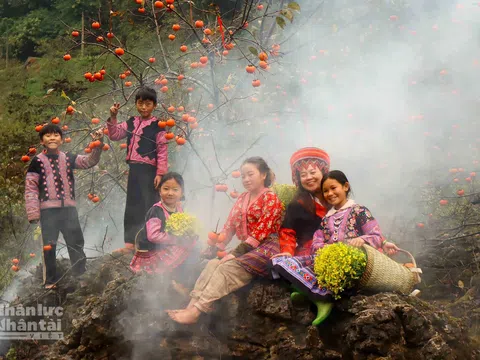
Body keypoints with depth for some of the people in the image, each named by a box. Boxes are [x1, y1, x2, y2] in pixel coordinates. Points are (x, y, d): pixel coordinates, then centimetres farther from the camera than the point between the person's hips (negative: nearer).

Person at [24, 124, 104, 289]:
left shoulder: (68, 158, 8)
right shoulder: (37, 161, -1)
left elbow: (89, 161, -1)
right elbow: (31, 188, -3)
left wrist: (98, 145, -18)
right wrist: (33, 212, -9)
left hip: (69, 208, 3)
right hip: (48, 210, -3)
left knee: (76, 243, 10)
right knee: (49, 246, 2)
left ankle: (80, 277, 22)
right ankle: (50, 281, 11)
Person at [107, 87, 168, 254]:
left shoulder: (157, 126, -4)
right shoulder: (131, 123, 12)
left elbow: (162, 151, -7)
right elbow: (114, 135, 13)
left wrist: (160, 173, -12)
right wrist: (113, 118, -1)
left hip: (149, 171, -6)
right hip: (134, 169, 6)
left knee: (149, 206, -2)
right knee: (132, 206, 9)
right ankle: (130, 243, 15)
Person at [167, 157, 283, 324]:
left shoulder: (270, 198, -4)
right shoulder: (242, 199, 21)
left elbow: (261, 231, -13)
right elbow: (230, 226, 14)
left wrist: (237, 253, -18)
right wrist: (216, 247, 0)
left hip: (266, 248, -8)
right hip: (246, 249, 8)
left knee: (227, 268, -26)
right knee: (213, 264, -16)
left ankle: (195, 312, -35)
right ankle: (191, 307, -28)